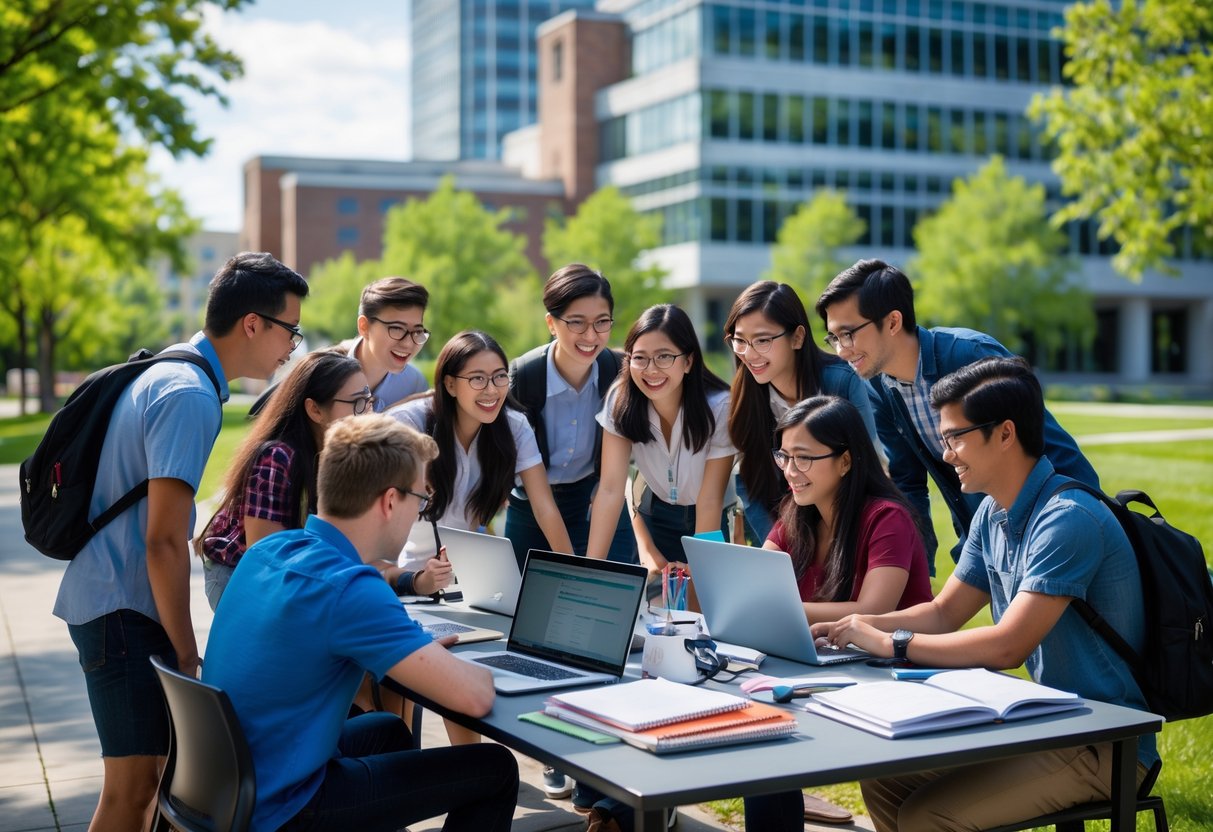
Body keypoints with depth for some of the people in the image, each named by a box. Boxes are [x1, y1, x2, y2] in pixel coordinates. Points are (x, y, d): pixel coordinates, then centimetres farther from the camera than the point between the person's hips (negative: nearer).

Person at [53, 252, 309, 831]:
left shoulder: (168, 372, 12)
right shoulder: (191, 396, -20)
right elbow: (164, 541, -23)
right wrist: (185, 652, -15)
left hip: (111, 599, 10)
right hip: (124, 610, -10)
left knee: (163, 759, 18)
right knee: (134, 785, -5)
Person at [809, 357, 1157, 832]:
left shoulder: (1067, 521, -23)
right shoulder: (993, 514, 7)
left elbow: (1007, 647, -27)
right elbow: (942, 614, 14)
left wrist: (890, 643, -20)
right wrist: (851, 627, -2)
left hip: (1105, 745, -9)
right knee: (882, 779, 1)